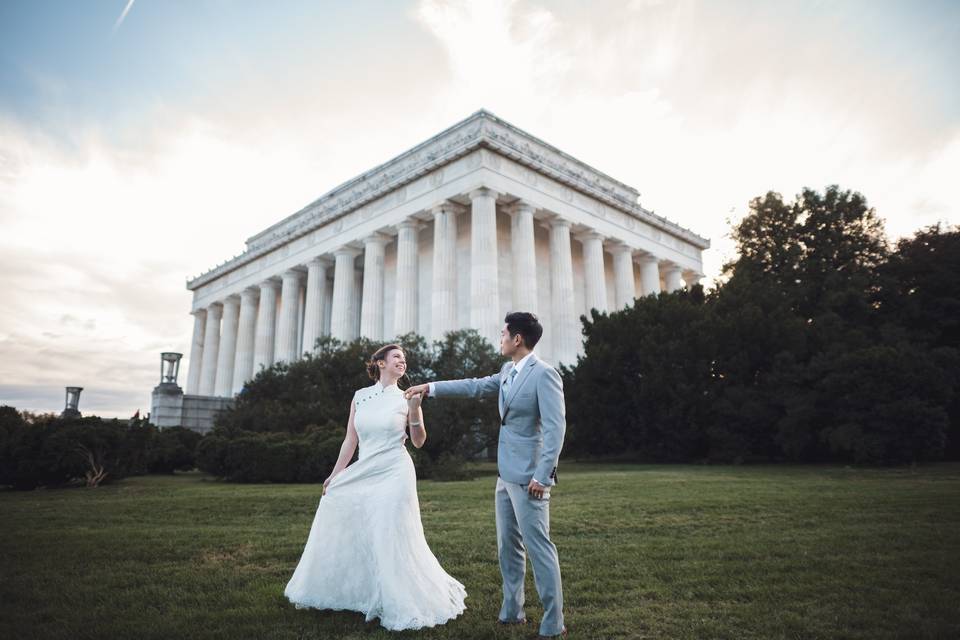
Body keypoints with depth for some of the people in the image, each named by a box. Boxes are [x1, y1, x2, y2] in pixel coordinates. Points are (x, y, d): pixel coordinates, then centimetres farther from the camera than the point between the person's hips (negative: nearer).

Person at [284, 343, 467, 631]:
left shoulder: (407, 398, 0)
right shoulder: (360, 396, 7)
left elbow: (419, 442, 0)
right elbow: (350, 440, 10)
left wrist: (414, 411, -14)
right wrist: (335, 474, 9)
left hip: (394, 475, -3)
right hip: (362, 475, 4)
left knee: (393, 540, -4)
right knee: (344, 533, 10)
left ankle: (404, 605, 14)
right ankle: (321, 593, 34)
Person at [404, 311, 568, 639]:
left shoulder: (544, 374, -17)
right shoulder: (508, 371, 9)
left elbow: (555, 426, -20)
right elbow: (476, 386, 19)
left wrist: (543, 476, -22)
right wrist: (429, 387, 20)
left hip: (528, 477, -9)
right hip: (506, 474, 9)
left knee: (538, 546, -1)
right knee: (508, 546, 16)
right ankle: (511, 612, 30)